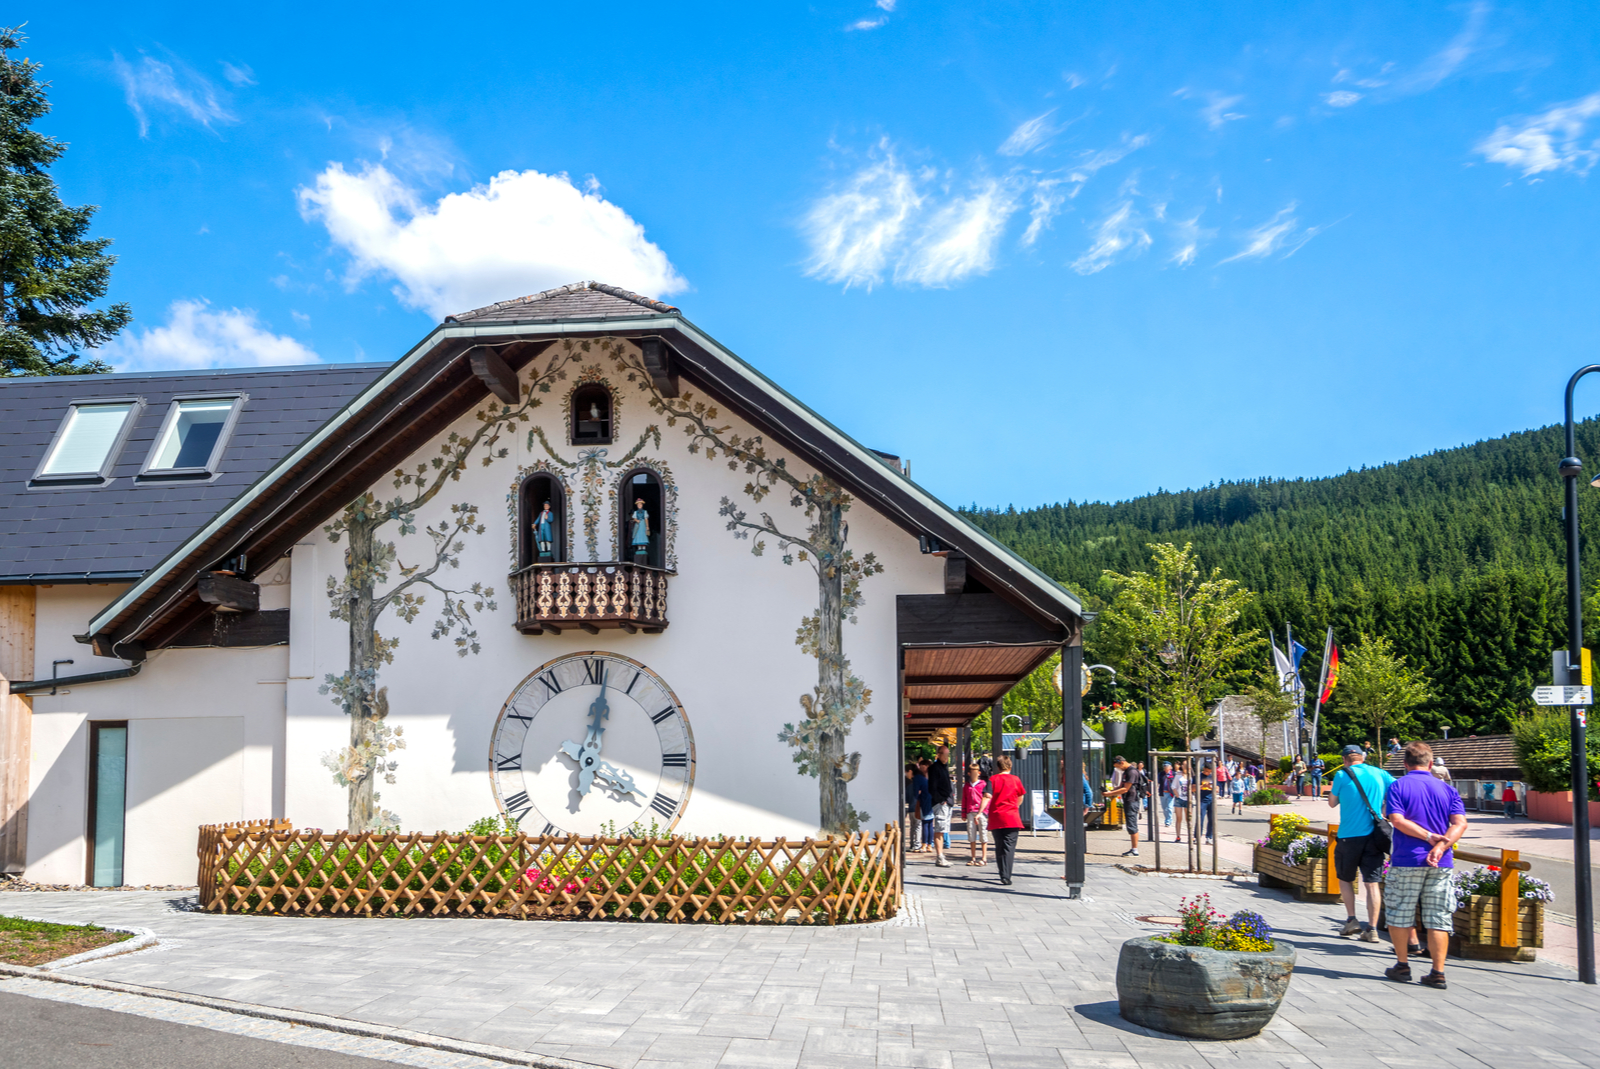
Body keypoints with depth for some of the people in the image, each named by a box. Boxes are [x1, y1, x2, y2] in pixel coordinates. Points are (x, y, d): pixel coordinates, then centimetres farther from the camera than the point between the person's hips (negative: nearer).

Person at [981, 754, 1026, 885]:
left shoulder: (993, 779, 0)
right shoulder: (1015, 780, 3)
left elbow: (987, 797, -11)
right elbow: (1020, 799, 13)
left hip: (995, 819, 1)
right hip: (1012, 818, -1)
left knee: (999, 848, 12)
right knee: (1009, 847, -3)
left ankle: (1003, 875, 16)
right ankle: (1006, 877, -15)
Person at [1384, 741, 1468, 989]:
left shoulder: (1399, 786, -2)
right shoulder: (1447, 789, 8)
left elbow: (1397, 819, -15)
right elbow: (1460, 824, -4)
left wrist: (1429, 836, -11)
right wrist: (1439, 846, -14)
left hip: (1406, 860, -3)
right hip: (1441, 863, 3)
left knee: (1399, 915, 10)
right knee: (1438, 919, 6)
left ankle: (1402, 966, 16)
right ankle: (1438, 973, 5)